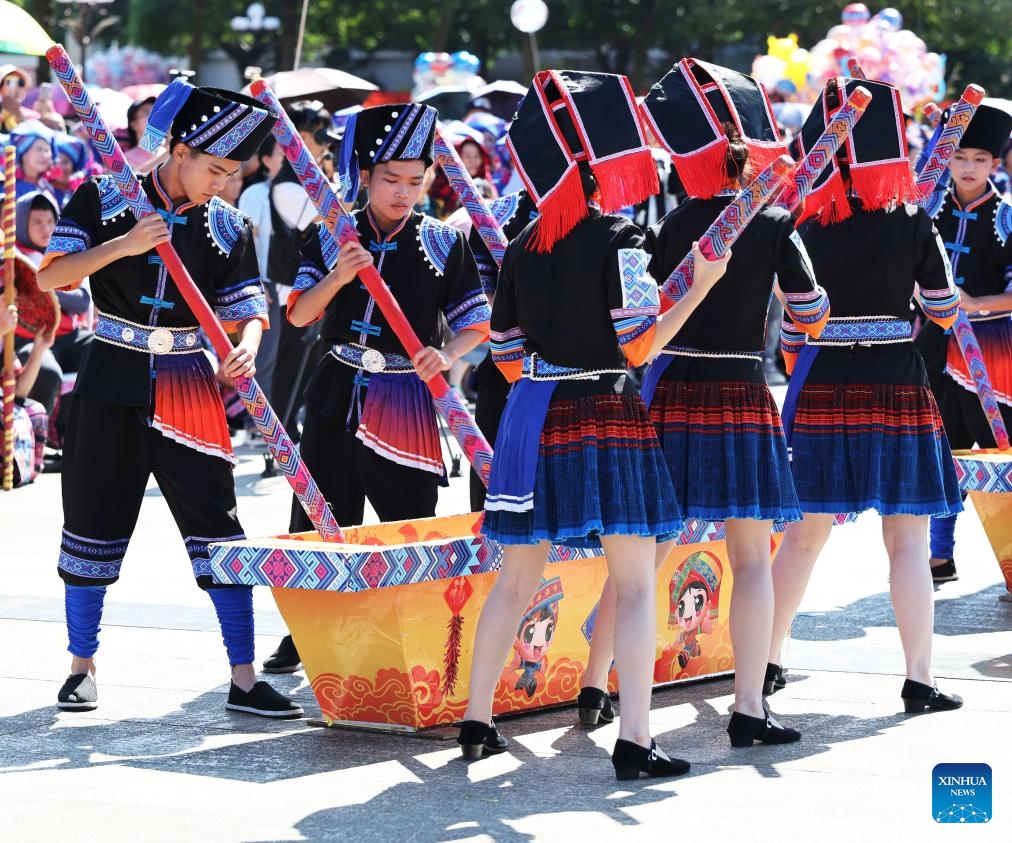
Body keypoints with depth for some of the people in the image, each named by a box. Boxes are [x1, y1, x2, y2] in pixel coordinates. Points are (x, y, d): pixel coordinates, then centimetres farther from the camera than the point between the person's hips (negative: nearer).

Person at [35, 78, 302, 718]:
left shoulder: (227, 226, 4)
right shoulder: (105, 199, -3)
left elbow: (249, 309, 4)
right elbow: (51, 276, -9)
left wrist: (245, 350, -18)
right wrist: (122, 245, -22)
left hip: (188, 387, 1)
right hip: (113, 380, -1)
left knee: (218, 526, -4)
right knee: (95, 523, 6)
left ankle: (244, 678, -1)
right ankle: (82, 666, 22)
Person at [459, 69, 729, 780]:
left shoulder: (522, 249, 7)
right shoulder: (617, 239, -9)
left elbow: (507, 355, 11)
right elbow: (639, 346, -12)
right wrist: (701, 288, -4)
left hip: (536, 420, 6)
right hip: (605, 416, -5)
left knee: (519, 578, 15)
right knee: (635, 581, -3)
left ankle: (477, 721, 18)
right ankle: (635, 741, -9)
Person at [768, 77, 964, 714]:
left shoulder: (804, 224, -4)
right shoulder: (912, 222, -7)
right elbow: (945, 312, 1)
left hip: (824, 387, 2)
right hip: (898, 386, -2)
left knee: (804, 535, 14)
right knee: (908, 541, 2)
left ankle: (768, 662, 19)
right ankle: (920, 679, 1)